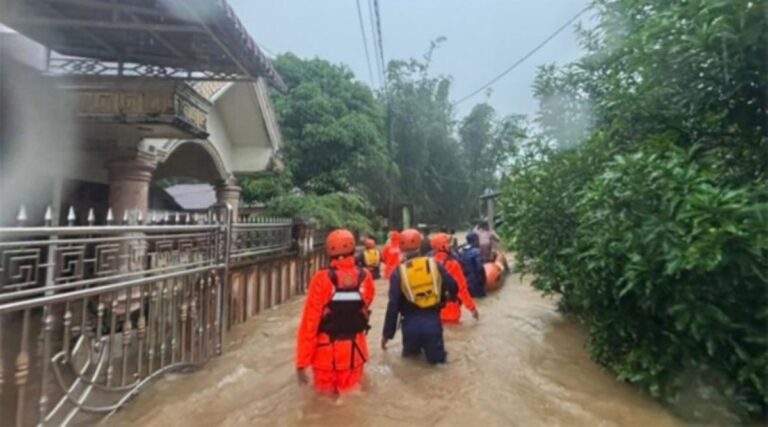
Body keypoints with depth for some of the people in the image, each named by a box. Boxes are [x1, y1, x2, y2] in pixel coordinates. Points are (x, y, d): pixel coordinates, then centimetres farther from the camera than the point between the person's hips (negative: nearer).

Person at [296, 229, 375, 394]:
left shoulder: (322, 280, -19)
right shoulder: (365, 278, -11)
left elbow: (309, 322, -17)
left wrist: (302, 363, -9)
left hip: (326, 350, -1)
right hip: (355, 350, 2)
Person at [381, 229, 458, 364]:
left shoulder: (398, 272, -5)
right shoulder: (434, 264, 0)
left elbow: (393, 305, -7)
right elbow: (453, 287, 4)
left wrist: (387, 333, 1)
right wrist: (446, 298, 28)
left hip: (411, 322, 0)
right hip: (432, 320, 0)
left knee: (410, 353, 25)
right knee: (436, 358, 16)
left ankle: (413, 350, 5)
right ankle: (433, 351, -3)